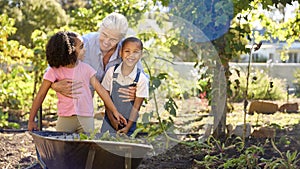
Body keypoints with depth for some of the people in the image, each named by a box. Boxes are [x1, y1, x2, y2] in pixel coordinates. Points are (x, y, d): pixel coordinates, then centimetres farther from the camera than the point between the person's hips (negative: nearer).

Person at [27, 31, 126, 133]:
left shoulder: (85, 68, 4)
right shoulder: (54, 71, -3)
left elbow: (100, 90, 7)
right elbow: (40, 96, 0)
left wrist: (115, 111, 5)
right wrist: (31, 121, -2)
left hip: (86, 118, 2)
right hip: (65, 119, -2)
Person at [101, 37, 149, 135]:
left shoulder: (141, 79, -12)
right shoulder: (111, 72, -6)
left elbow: (136, 106, -8)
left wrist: (127, 127, -10)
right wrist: (112, 119, -5)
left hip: (128, 123, -2)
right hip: (110, 121, 2)